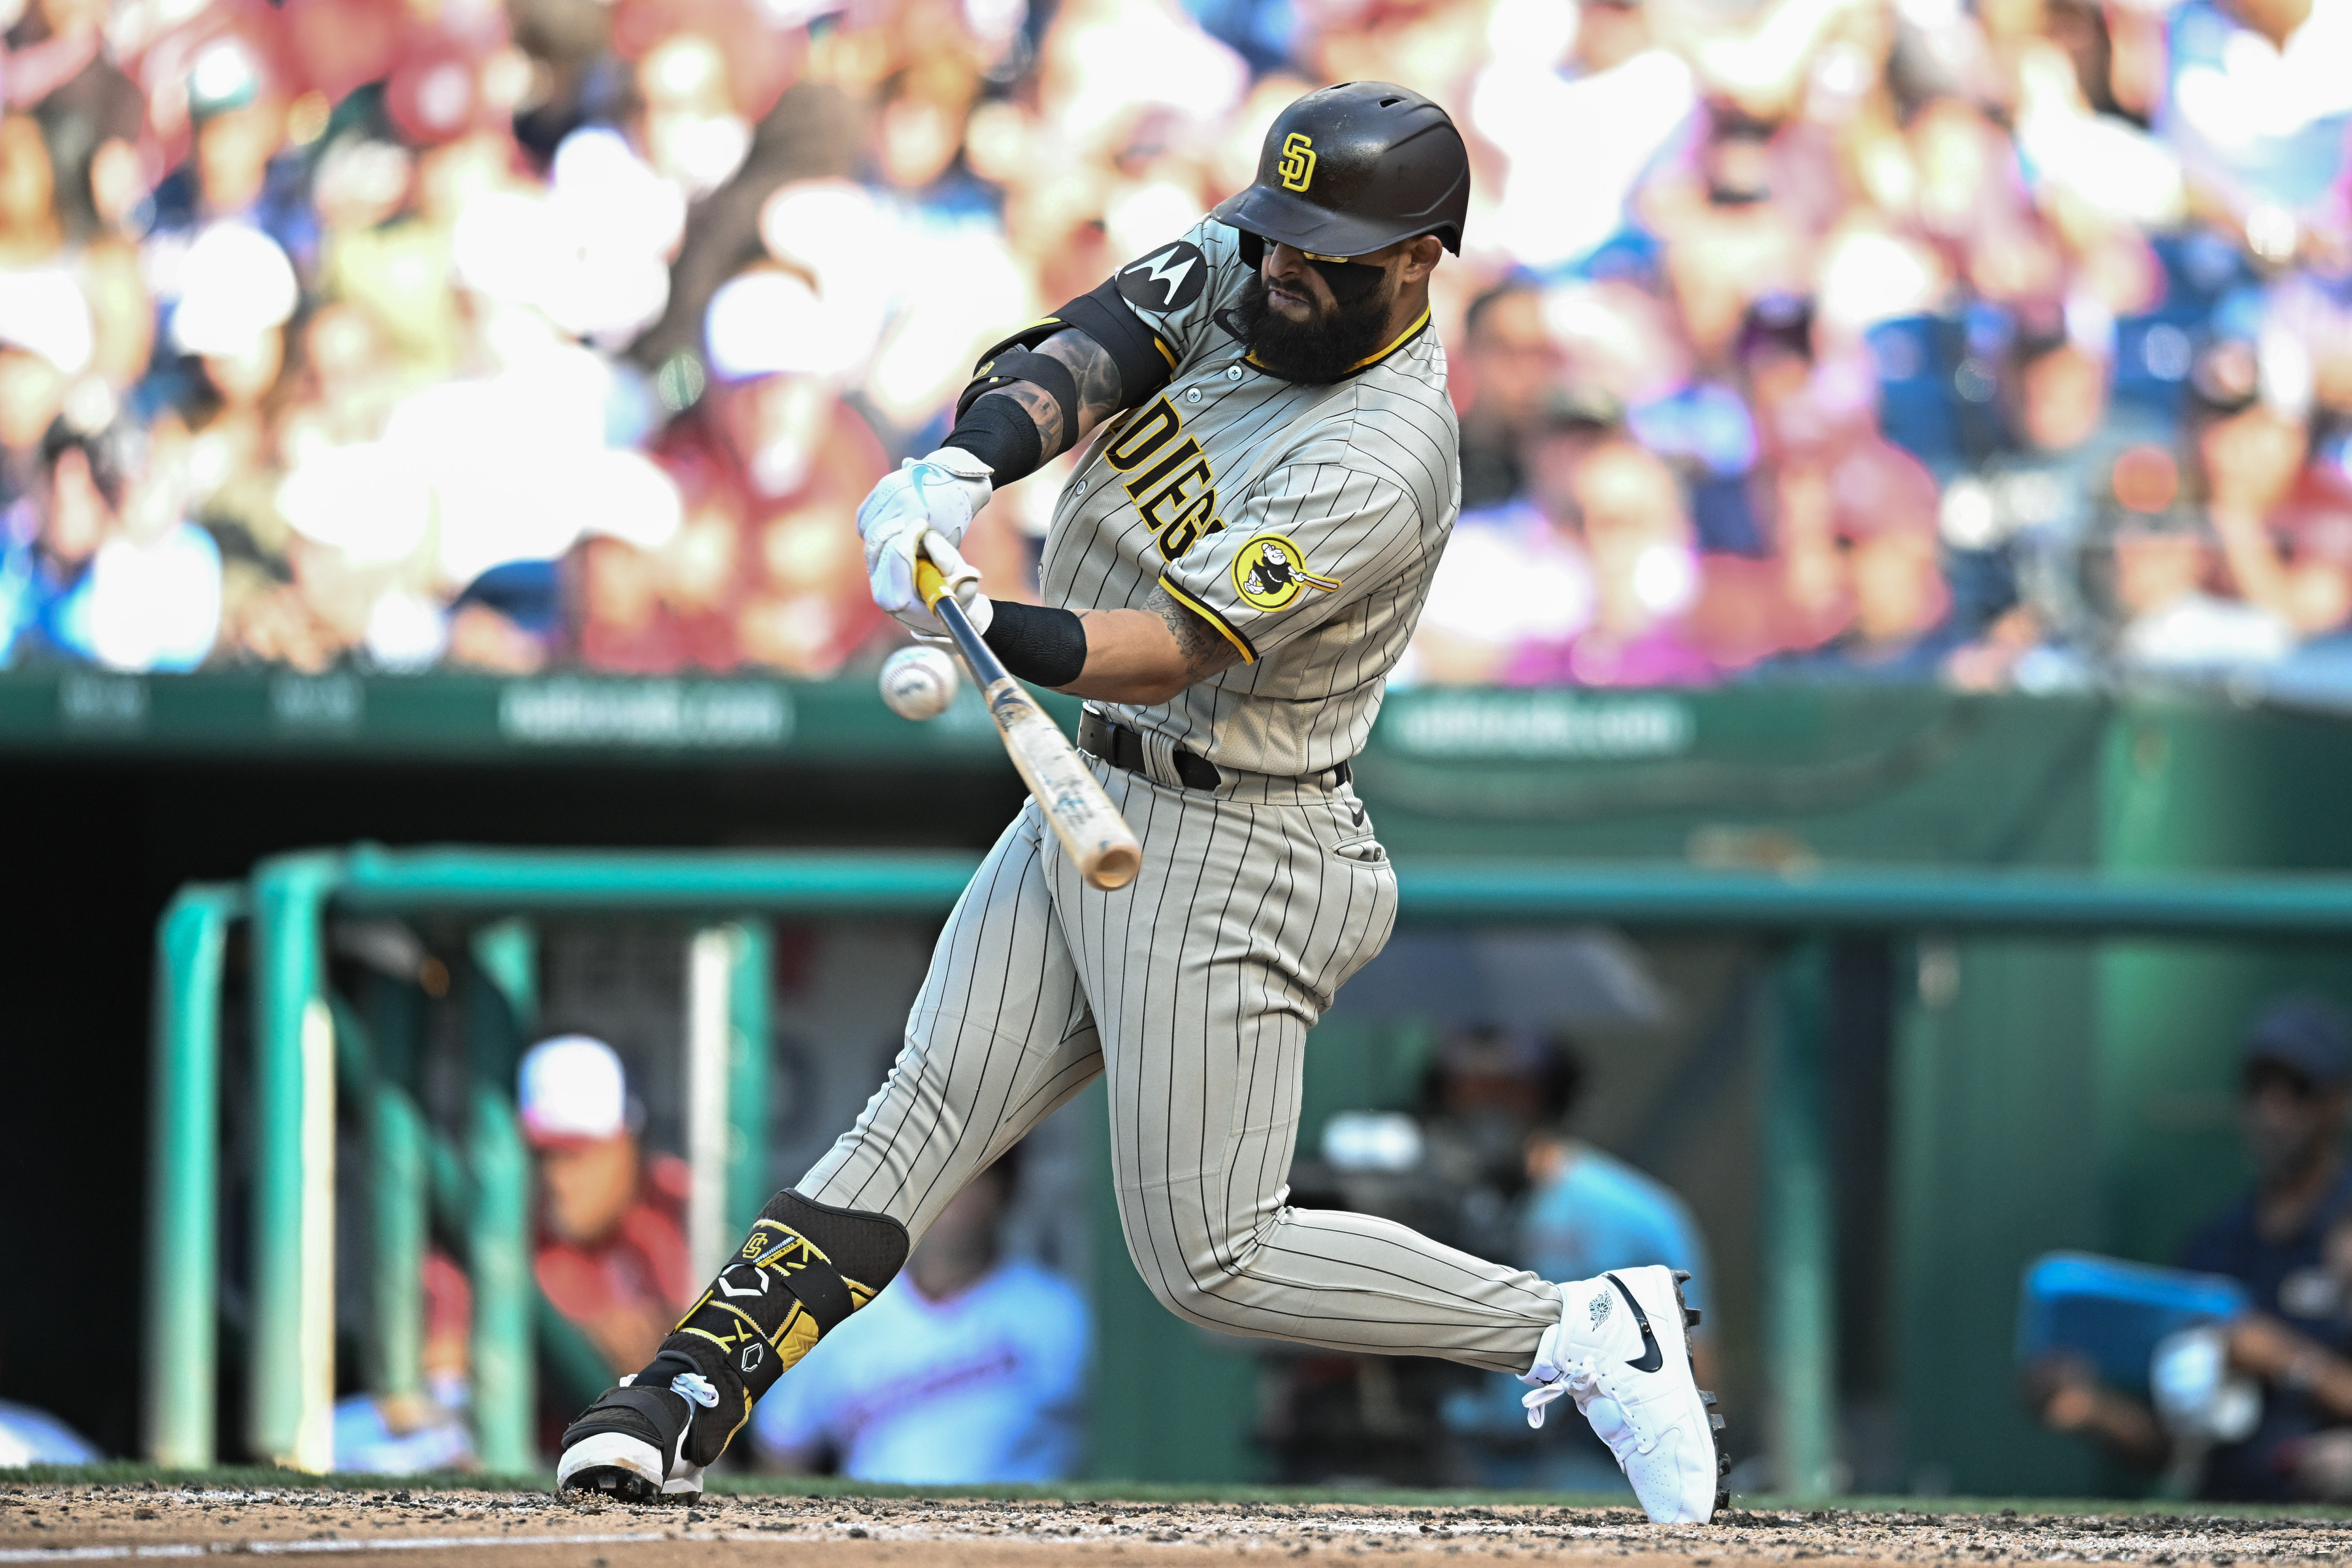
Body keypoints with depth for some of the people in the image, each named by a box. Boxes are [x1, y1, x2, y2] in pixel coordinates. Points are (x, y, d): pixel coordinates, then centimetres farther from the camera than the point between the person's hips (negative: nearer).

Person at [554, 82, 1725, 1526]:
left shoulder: (1384, 465, -24)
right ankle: (688, 1404, -2)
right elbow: (1082, 352, -12)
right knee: (920, 1124, 2)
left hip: (1223, 855, -8)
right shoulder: (1240, 264, 0)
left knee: (1212, 1264, -4)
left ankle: (1584, 1332, 5)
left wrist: (999, 638, -46)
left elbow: (1176, 647, -30)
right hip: (1085, 799, 8)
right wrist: (967, 464, -33)